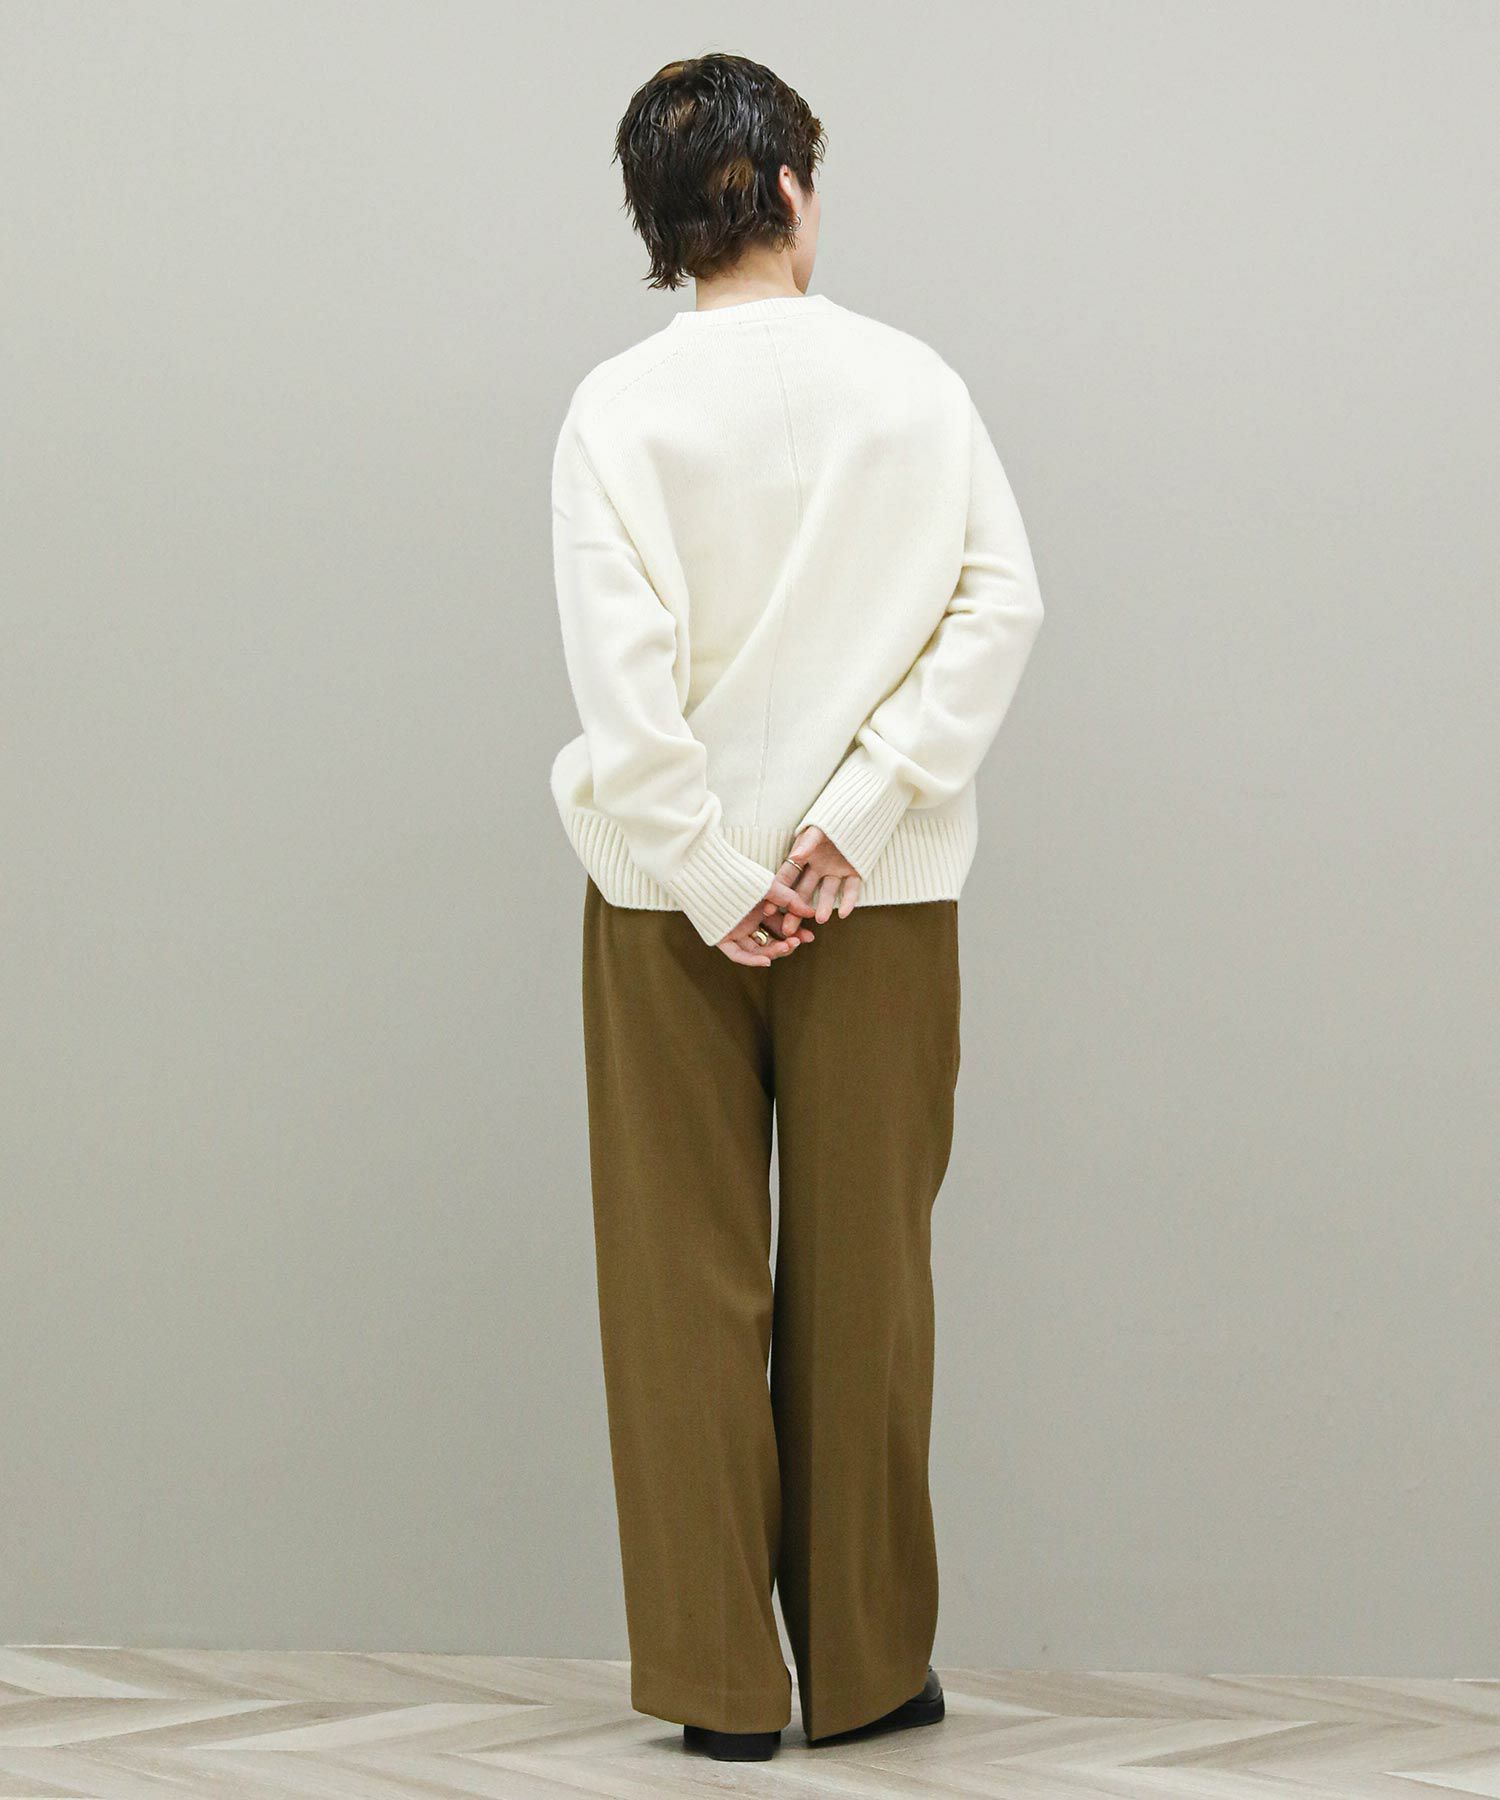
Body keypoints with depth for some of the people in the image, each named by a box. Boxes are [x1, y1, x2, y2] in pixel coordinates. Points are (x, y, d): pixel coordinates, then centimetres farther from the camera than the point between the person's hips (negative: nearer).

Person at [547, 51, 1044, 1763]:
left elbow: (621, 664, -15)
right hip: (882, 896, 1)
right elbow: (1001, 603, -10)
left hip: (678, 895, -1)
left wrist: (712, 879, -9)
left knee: (691, 1280, 8)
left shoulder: (620, 407, -7)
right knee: (865, 1275, 11)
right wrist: (855, 814, -11)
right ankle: (865, 1662, 20)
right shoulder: (913, 381, -2)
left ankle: (721, 1677, 14)